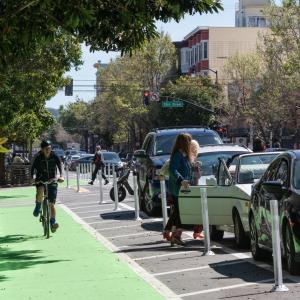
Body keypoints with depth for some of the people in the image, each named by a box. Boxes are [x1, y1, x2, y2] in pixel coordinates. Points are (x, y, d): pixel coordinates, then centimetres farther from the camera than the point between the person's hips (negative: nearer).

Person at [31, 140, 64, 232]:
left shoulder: (54, 157, -8)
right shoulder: (38, 157, -10)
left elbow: (60, 165, -21)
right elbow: (33, 168, -18)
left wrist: (61, 176, -40)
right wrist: (32, 178, -36)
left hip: (52, 181, 1)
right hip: (40, 180, -1)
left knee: (52, 203, -4)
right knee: (40, 192, -34)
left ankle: (53, 222, 5)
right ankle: (38, 207, -6)